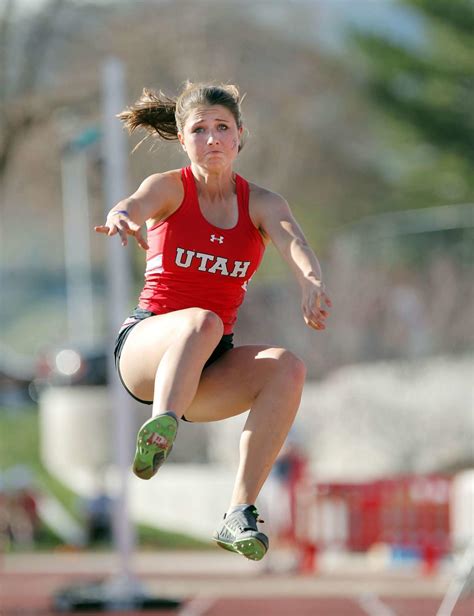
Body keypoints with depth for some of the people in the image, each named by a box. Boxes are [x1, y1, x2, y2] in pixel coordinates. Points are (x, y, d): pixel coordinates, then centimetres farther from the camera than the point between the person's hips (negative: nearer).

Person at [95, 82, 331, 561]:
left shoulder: (260, 203, 5)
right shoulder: (170, 188, -1)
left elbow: (291, 239, -17)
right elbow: (137, 203, -26)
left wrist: (310, 282, -42)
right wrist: (123, 216, -53)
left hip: (210, 367, 3)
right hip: (145, 345, -3)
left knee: (286, 367, -27)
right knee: (200, 322, -37)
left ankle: (239, 514, -29)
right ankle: (159, 431, -57)